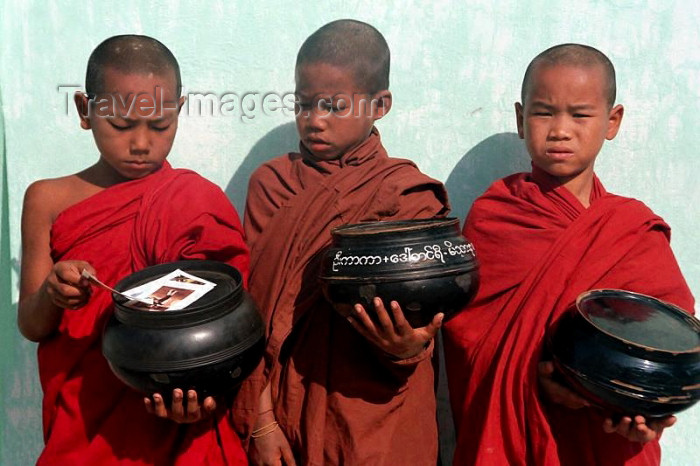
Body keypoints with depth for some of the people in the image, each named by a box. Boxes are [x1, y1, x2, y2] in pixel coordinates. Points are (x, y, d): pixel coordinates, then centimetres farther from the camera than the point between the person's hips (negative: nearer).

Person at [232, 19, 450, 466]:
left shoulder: (410, 195, -6)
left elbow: (412, 323, -6)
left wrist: (406, 349, -29)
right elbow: (254, 305, -3)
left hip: (375, 421, -1)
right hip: (282, 408, 2)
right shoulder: (271, 183, -1)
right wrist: (261, 420, -9)